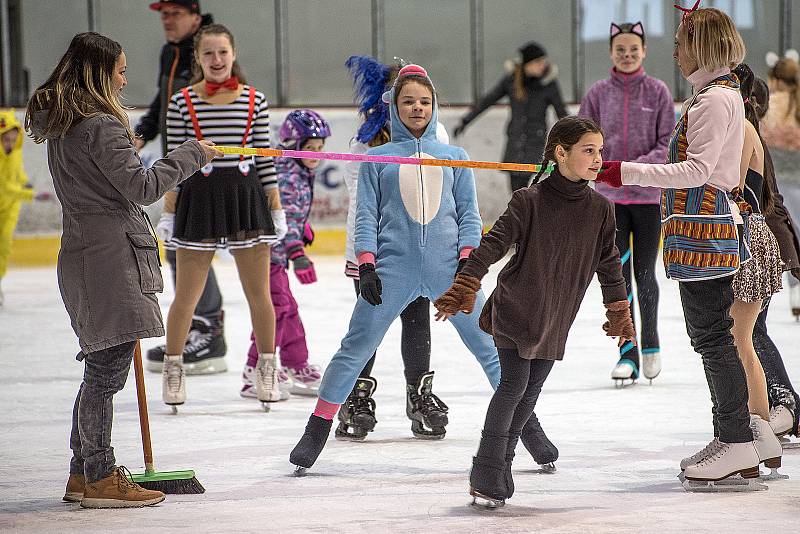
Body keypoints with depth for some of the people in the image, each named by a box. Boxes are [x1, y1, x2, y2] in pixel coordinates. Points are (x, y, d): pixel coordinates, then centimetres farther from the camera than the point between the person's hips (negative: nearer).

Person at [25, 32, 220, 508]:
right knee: (107, 370, -5)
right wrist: (192, 155, -7)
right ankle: (100, 478, 0)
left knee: (100, 370, 16)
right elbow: (141, 187, -16)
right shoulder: (100, 126, -15)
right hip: (110, 259, -10)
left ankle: (84, 472, 22)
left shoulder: (60, 124, 14)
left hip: (83, 254, 10)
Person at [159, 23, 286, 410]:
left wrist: (277, 210, 6)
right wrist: (168, 215, 0)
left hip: (246, 194, 1)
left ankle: (267, 368, 19)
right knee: (186, 294, 2)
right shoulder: (182, 102, 0)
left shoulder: (254, 100, 4)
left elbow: (265, 158, 8)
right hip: (199, 197, -1)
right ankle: (173, 369, 16)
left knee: (259, 291, 6)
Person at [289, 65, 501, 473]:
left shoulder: (454, 156, 16)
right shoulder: (377, 157, 13)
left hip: (448, 267, 1)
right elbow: (366, 216, 8)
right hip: (394, 268, -1)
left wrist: (467, 259, -1)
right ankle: (318, 428, 4)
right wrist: (365, 265, -5)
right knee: (355, 348, -5)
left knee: (488, 346, -1)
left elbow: (468, 212, 13)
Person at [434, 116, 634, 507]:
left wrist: (620, 317, 11)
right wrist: (461, 294, -19)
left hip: (555, 320, 5)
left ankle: (500, 468, 20)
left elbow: (609, 265, 8)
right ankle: (487, 475, -3)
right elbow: (492, 246, -15)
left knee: (531, 391, 7)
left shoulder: (600, 208, -1)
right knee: (514, 384, -10)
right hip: (515, 309, -5)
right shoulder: (529, 201, -15)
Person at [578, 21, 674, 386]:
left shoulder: (657, 92, 0)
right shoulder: (598, 94, 3)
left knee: (644, 273, 4)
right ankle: (628, 354, 5)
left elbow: (667, 144, -3)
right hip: (610, 197, 1)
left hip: (648, 195, -1)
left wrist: (635, 167, -17)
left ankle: (650, 343, 25)